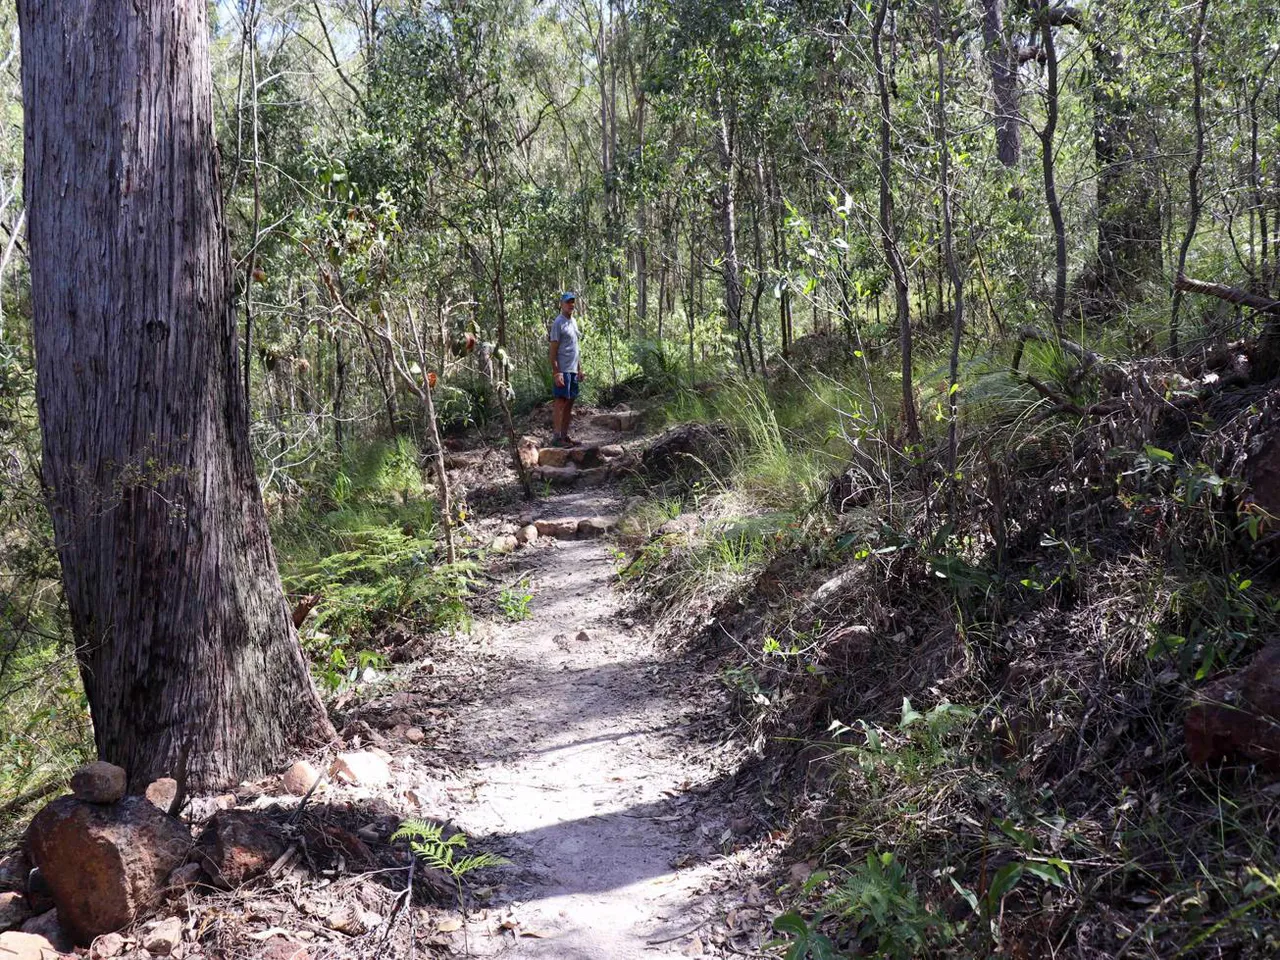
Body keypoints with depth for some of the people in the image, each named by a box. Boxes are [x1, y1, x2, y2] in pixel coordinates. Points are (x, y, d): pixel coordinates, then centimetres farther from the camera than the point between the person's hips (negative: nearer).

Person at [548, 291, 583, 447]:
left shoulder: (573, 322, 17)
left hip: (573, 370, 8)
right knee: (560, 401, -8)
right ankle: (556, 436, -7)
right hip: (563, 370, -8)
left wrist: (579, 369, 20)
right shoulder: (558, 323, -9)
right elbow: (553, 350, -13)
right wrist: (556, 372, -19)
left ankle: (565, 435, 14)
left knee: (570, 402, 9)